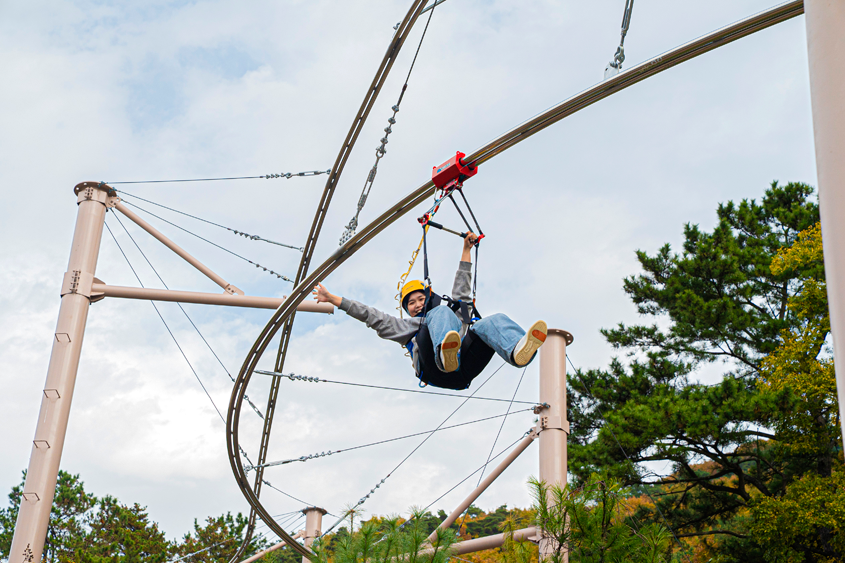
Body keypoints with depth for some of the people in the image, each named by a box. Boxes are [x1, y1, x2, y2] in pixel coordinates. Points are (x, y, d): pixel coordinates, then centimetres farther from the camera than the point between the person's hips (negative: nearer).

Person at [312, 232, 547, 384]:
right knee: (443, 312, -27)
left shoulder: (454, 314, 46)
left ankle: (518, 350, -59)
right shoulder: (407, 326, 38)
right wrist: (333, 299, 29)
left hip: (466, 364, 3)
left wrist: (466, 250, 53)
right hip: (433, 367, -3)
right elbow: (373, 317, 33)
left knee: (495, 320, -22)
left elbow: (461, 290, 50)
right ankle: (445, 354, -62)